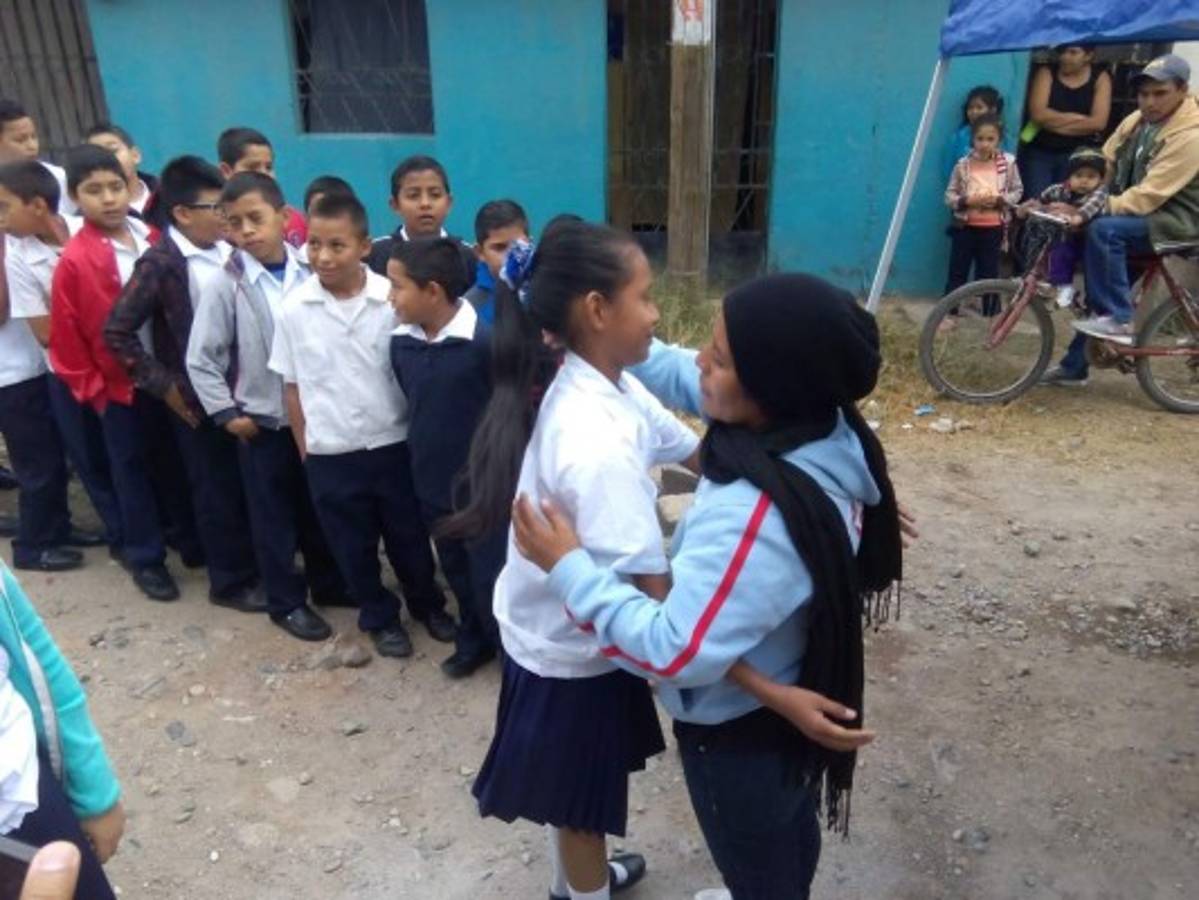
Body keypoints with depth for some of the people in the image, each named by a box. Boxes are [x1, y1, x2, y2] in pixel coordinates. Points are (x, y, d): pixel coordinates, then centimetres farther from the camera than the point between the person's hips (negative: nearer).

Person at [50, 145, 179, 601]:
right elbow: (65, 339, -8)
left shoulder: (152, 239, -3)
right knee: (131, 467, 12)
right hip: (119, 384, -3)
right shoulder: (73, 261, -13)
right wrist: (91, 389, -4)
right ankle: (145, 556, 28)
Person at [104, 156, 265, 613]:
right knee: (218, 488, 8)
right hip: (198, 396, -4)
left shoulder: (227, 250, -1)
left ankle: (259, 563, 34)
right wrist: (163, 386, -11)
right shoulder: (159, 263, -14)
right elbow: (116, 332, -13)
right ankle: (231, 581, 25)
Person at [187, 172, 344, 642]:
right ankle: (286, 601, 29)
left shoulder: (310, 272, -7)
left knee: (320, 507, 17)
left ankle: (328, 584, 38)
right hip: (261, 420, -2)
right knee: (273, 515, 11)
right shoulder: (224, 285, -10)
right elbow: (201, 360, -6)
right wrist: (227, 414, -7)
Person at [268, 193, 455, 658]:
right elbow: (292, 385, 1)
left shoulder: (393, 299, -12)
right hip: (330, 454, 1)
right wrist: (305, 449, 4)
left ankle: (427, 603, 42)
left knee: (409, 534, 17)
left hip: (393, 444, -1)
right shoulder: (294, 307, -7)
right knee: (354, 546, 16)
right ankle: (380, 617, 38)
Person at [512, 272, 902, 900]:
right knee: (789, 832, 35)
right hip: (791, 704, 8)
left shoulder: (755, 516, -42)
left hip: (739, 733, -8)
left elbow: (676, 652, -35)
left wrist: (569, 568, -27)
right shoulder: (831, 435, -15)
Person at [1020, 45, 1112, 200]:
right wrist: (1078, 118, -9)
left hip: (1077, 155, 1)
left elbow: (1098, 122, -9)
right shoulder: (1046, 73, 1)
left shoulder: (1100, 78, 3)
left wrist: (1053, 123, -11)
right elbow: (1038, 114, -13)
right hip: (1039, 152, 0)